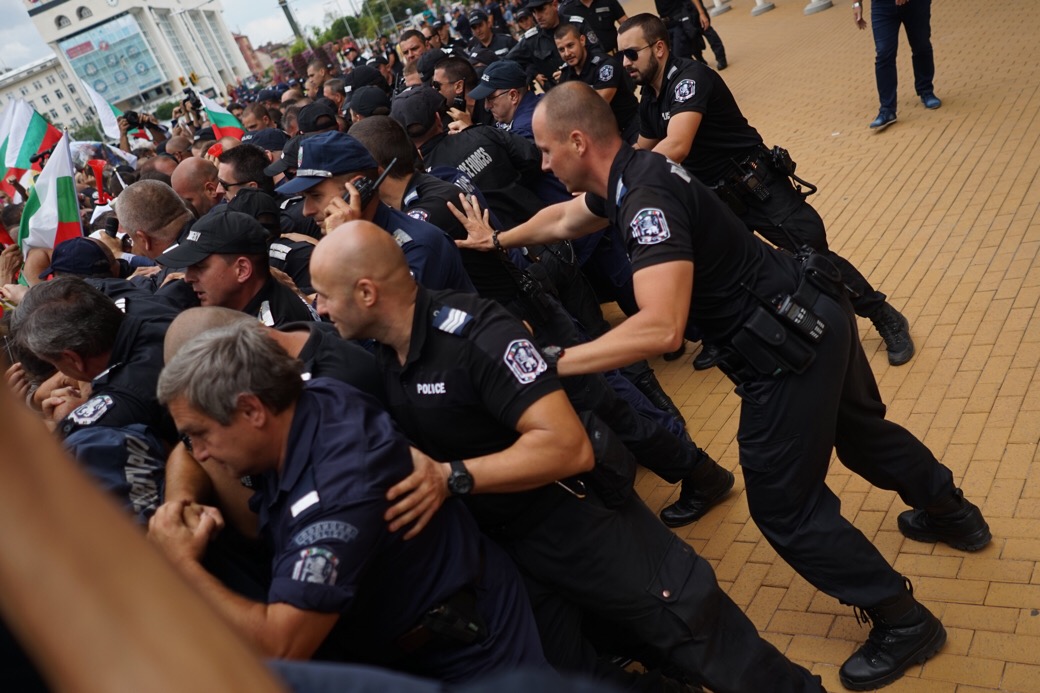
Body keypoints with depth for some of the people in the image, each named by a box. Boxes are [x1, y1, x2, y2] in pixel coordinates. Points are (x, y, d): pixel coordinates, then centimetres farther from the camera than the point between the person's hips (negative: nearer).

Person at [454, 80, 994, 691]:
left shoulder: (646, 196, -28)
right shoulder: (628, 173, 3)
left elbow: (661, 328, -39)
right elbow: (564, 219, 24)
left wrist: (550, 362, -35)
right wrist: (499, 240, 32)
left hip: (789, 347, -10)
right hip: (812, 313, 10)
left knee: (784, 504, 3)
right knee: (858, 427, 31)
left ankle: (904, 622, 22)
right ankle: (953, 512, 56)